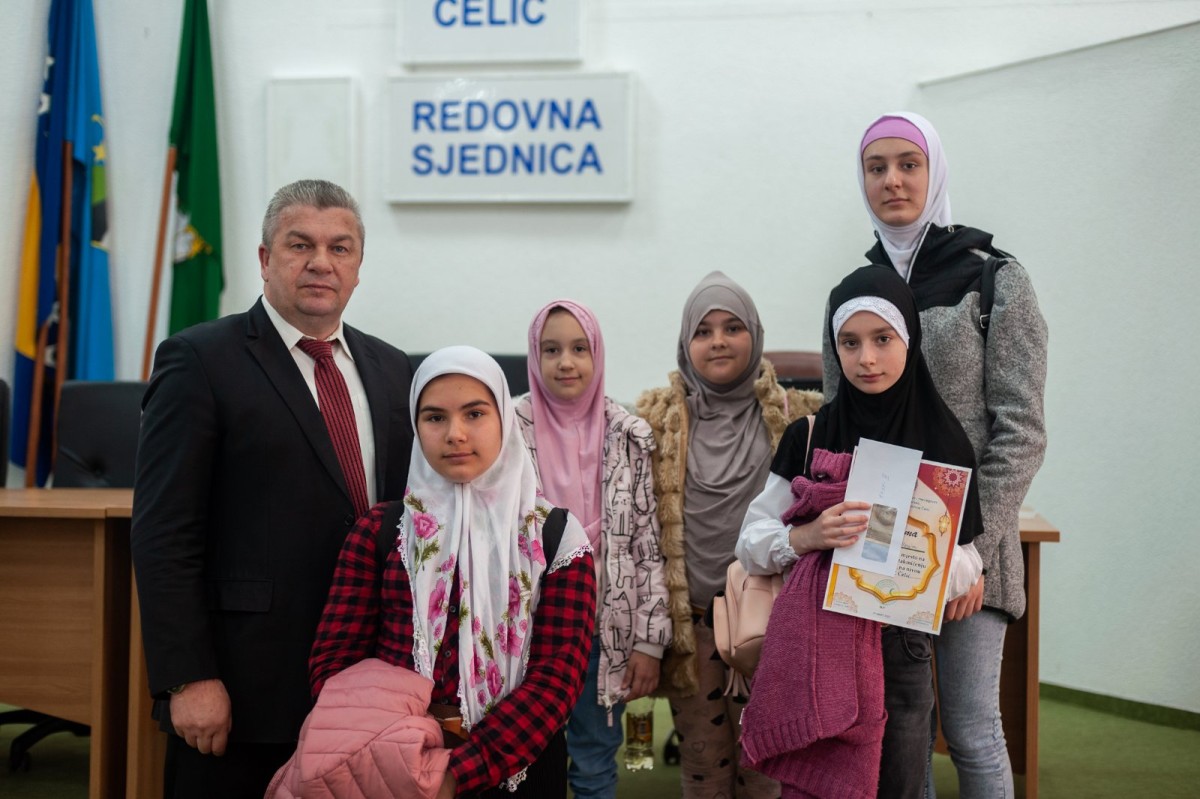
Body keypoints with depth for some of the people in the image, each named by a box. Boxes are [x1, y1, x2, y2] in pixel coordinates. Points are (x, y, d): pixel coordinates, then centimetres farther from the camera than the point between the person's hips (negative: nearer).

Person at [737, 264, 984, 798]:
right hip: (814, 644, 0)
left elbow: (967, 568, 2)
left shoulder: (942, 442, 1)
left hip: (899, 647, 0)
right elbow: (750, 543, 0)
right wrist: (805, 536, -19)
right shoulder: (809, 436, 1)